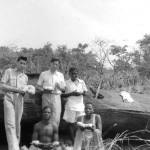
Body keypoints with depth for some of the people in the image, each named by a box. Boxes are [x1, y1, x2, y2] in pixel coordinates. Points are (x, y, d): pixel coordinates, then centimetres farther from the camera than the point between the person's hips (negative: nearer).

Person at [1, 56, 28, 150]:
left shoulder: (25, 77, 18)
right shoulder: (9, 71, 6)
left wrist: (24, 92, -2)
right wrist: (16, 89, -10)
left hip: (19, 100, 4)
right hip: (9, 99, -4)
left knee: (17, 124, 6)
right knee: (10, 124, -13)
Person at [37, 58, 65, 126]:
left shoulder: (61, 75, 15)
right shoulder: (43, 74, 9)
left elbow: (64, 88, 15)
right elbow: (38, 87, 8)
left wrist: (59, 87, -7)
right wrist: (44, 90, -12)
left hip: (56, 97, 1)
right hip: (46, 96, -1)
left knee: (56, 118, -10)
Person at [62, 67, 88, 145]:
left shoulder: (81, 82, 7)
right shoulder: (66, 83, 0)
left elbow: (85, 92, 10)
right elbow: (63, 95, 0)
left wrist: (80, 93, -11)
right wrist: (71, 94, -14)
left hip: (80, 105, 2)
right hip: (70, 106, -1)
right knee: (71, 123, 2)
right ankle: (73, 141, 11)